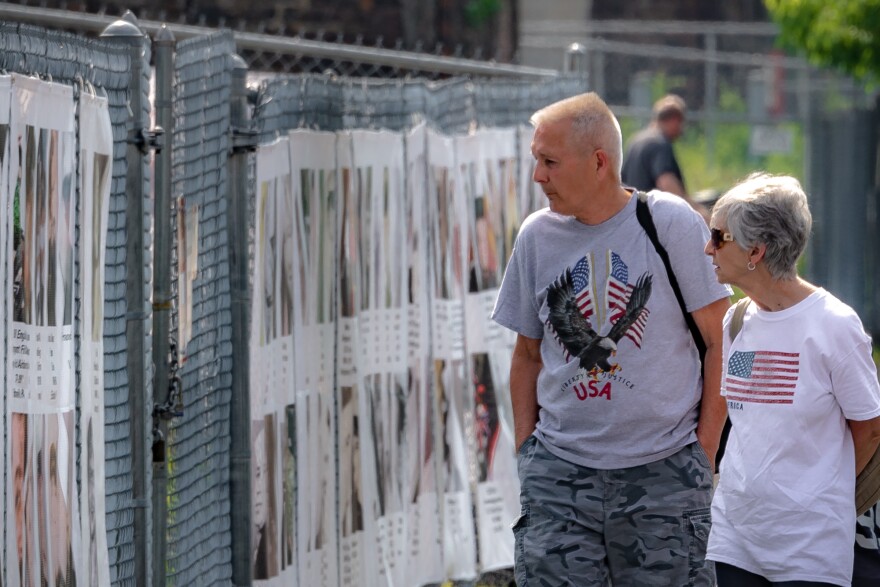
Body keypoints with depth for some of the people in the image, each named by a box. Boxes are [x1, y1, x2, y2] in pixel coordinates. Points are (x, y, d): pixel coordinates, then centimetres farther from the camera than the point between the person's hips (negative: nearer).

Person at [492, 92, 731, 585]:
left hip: (665, 471, -3)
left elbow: (720, 341, -1)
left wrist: (705, 451, -5)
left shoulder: (673, 224, -5)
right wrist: (526, 447, 8)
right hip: (559, 471, 3)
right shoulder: (537, 236, 6)